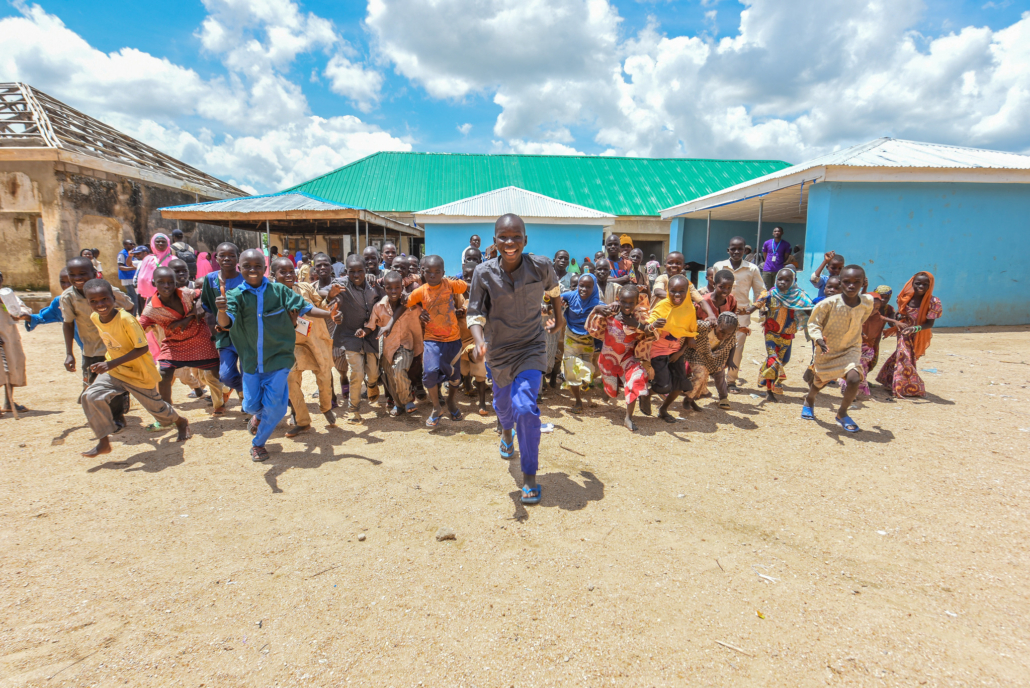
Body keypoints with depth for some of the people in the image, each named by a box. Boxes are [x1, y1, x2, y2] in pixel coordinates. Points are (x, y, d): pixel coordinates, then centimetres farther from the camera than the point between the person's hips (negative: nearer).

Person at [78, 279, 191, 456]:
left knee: (154, 406, 10)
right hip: (113, 370, 6)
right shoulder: (94, 318, -6)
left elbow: (142, 348, -27)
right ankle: (103, 443, -3)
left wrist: (112, 363, -31)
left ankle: (181, 423, 41)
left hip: (140, 373, -6)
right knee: (91, 396, -15)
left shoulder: (126, 319, -28)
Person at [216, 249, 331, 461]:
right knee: (251, 405, 12)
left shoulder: (279, 290, -7)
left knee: (275, 407, 0)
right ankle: (258, 415, 51)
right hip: (251, 359, 1)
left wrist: (330, 314, -16)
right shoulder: (236, 295, -7)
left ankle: (258, 443, 27)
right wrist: (222, 311, -44)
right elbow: (226, 323, -21)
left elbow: (304, 308, -3)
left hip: (278, 358, -1)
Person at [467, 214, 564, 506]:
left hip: (531, 348, -2)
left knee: (525, 407, -17)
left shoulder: (541, 266, -15)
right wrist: (479, 341, -31)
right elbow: (475, 314, -12)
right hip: (498, 350, 2)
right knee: (502, 402, 23)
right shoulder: (484, 273, -15)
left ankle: (530, 477, 0)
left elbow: (553, 288, 9)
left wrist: (559, 315, 21)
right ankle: (506, 432, 62)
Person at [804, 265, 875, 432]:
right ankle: (809, 401, 52)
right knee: (820, 381, 16)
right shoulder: (828, 303, -24)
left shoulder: (867, 302, -12)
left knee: (854, 378, -22)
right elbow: (813, 323, -16)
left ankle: (842, 413, 4)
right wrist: (819, 339, -32)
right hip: (827, 350, -1)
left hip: (851, 348, 1)